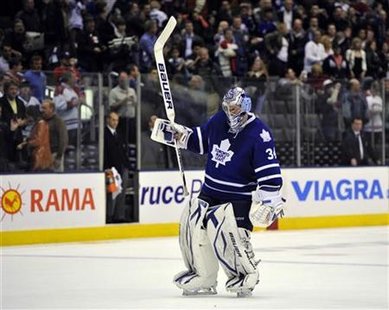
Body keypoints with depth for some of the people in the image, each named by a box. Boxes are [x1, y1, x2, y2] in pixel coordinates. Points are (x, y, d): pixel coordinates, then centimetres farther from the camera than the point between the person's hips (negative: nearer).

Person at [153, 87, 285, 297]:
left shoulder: (259, 134, -18)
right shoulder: (218, 122, 2)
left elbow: (270, 172, -21)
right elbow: (200, 140, 21)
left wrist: (270, 200, -27)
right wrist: (179, 134, 6)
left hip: (239, 197, -7)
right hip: (210, 192, 7)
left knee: (227, 232, -25)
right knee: (192, 223, -4)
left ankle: (246, 274, -2)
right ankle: (203, 278, 10)